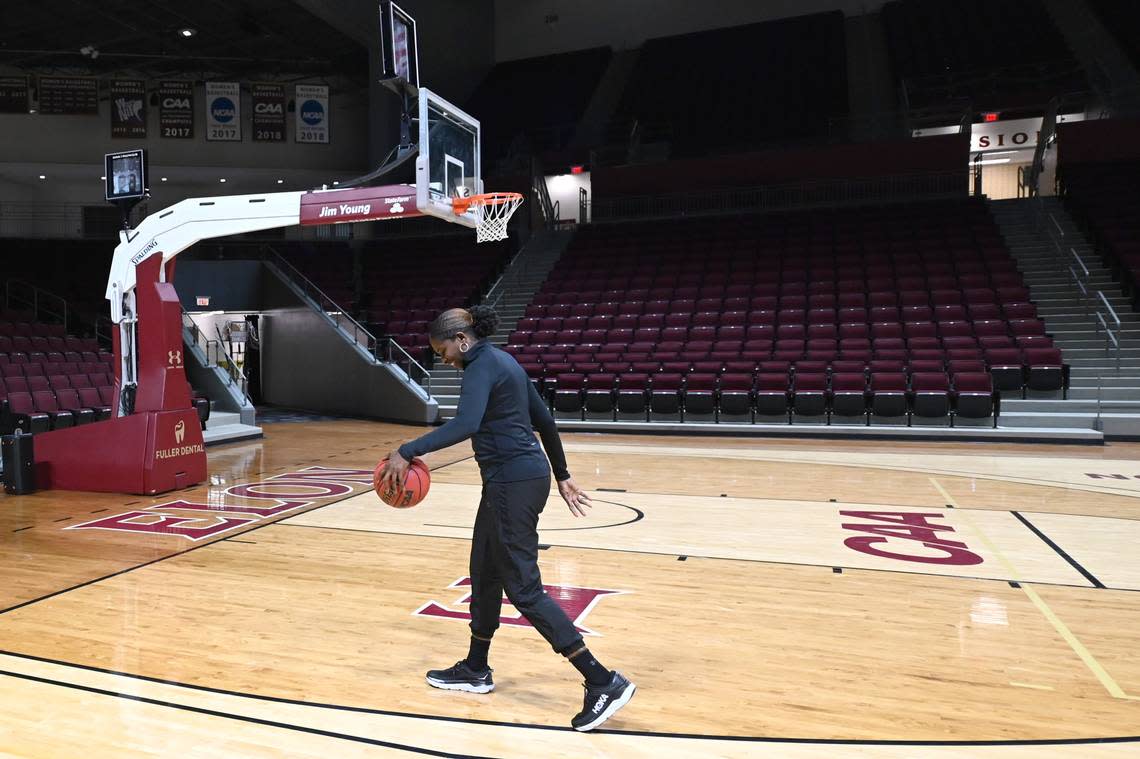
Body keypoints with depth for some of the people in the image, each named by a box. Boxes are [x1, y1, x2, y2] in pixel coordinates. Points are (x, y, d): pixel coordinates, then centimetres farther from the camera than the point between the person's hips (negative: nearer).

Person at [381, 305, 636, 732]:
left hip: (512, 481, -10)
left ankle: (604, 683, -2)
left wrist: (407, 452, -28)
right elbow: (543, 419, 20)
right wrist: (562, 475, 25)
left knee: (523, 588, -5)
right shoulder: (502, 361, 17)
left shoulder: (482, 366, -12)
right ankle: (475, 670, 36)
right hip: (521, 475, 10)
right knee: (485, 575, 20)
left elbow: (466, 425, -31)